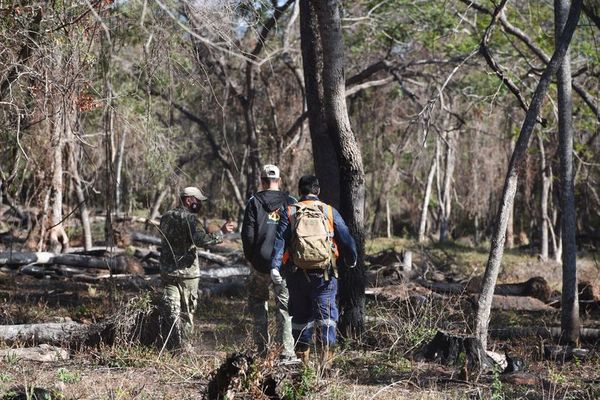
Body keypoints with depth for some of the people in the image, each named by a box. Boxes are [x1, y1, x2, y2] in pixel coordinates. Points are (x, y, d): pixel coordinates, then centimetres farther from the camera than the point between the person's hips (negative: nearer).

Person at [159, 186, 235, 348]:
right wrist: (221, 232, -19)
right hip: (187, 272, -6)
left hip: (167, 272, 6)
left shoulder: (166, 217, 11)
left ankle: (173, 347, 6)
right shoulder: (189, 218, -13)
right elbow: (201, 240, -27)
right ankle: (183, 346, 9)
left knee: (172, 311, 7)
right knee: (187, 311, 6)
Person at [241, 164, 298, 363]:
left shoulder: (254, 202, -1)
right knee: (285, 306, 5)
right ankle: (287, 352, -1)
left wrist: (250, 257, 8)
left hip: (260, 262, -1)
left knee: (258, 304, 12)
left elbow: (248, 234, -4)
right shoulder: (290, 202, 3)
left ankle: (262, 350, 8)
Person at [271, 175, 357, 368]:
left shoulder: (289, 213, 3)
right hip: (325, 273, -1)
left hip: (297, 273, 1)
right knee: (326, 316, 0)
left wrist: (275, 266, -12)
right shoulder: (330, 212, 3)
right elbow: (346, 238, 6)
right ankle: (326, 359, -12)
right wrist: (351, 260, 22)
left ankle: (302, 359, 17)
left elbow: (280, 241, -6)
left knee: (301, 316, 12)